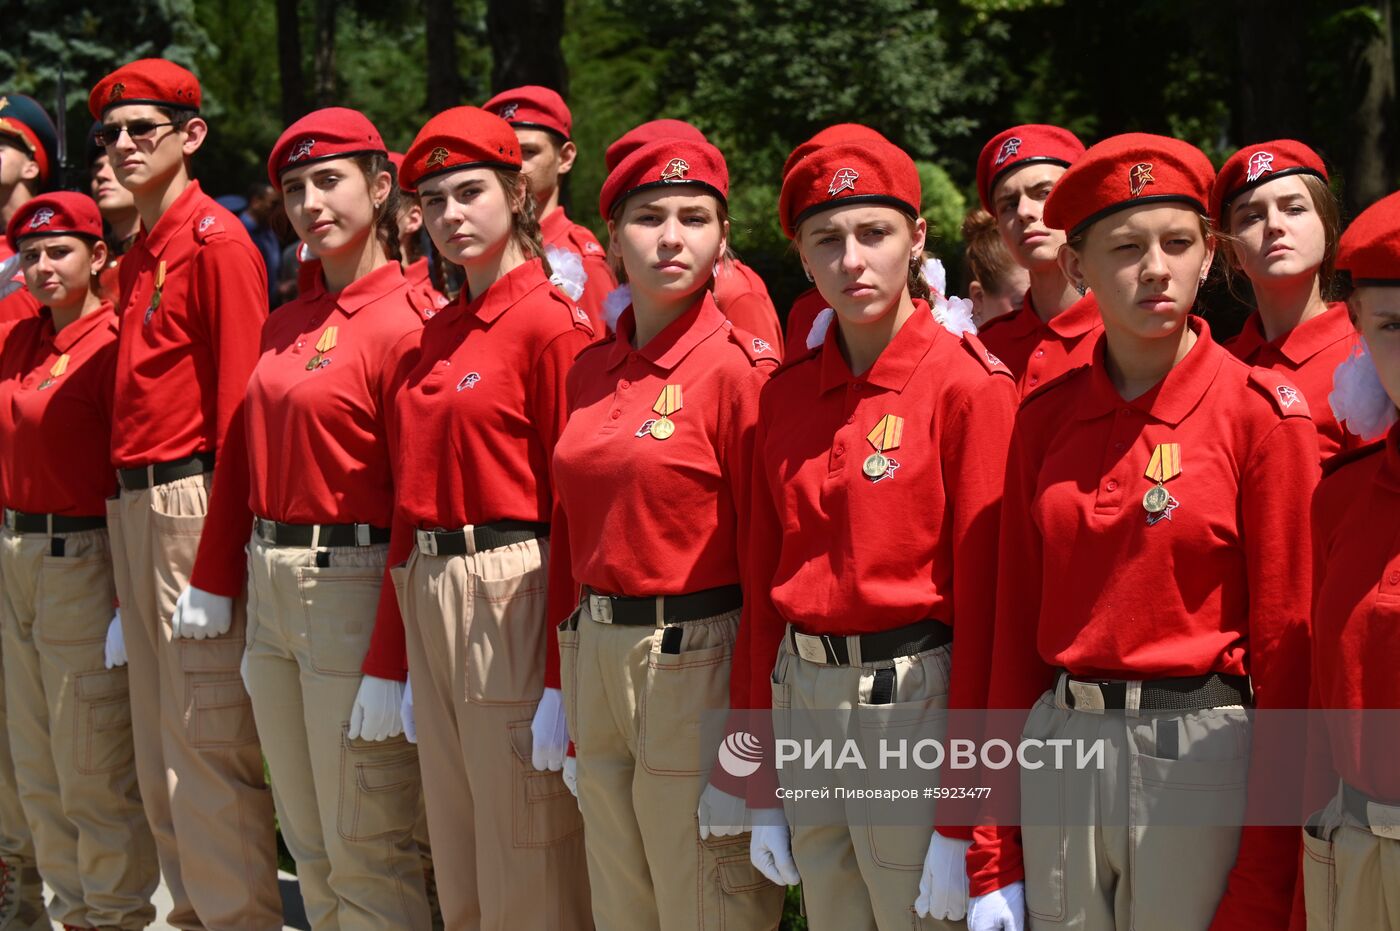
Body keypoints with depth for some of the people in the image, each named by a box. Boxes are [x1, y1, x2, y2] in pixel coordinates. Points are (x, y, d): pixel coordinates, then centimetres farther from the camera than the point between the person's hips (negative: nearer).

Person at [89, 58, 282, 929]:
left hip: (194, 506, -10)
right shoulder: (139, 256, 17)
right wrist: (127, 561, 16)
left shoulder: (217, 242, -11)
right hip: (131, 509, 10)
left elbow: (238, 414, -17)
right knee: (159, 758, 13)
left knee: (208, 749, -8)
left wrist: (214, 570, -20)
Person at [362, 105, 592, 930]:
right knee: (458, 864, 13)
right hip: (427, 599, 8)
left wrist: (564, 672, -16)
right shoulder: (439, 333, 15)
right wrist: (390, 657, 14)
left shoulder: (553, 322, -10)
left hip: (511, 595, -8)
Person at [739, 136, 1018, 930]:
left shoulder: (970, 383, -10)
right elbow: (764, 584, 11)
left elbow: (985, 597, -13)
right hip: (802, 700, 6)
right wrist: (762, 790, 10)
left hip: (917, 703, -6)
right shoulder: (787, 393, 8)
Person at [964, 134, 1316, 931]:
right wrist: (995, 862, 6)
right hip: (1061, 750, 4)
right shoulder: (1046, 417, 6)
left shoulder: (1262, 411, -7)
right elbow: (1016, 626, 9)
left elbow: (1287, 643, -8)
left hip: (1203, 757, -4)